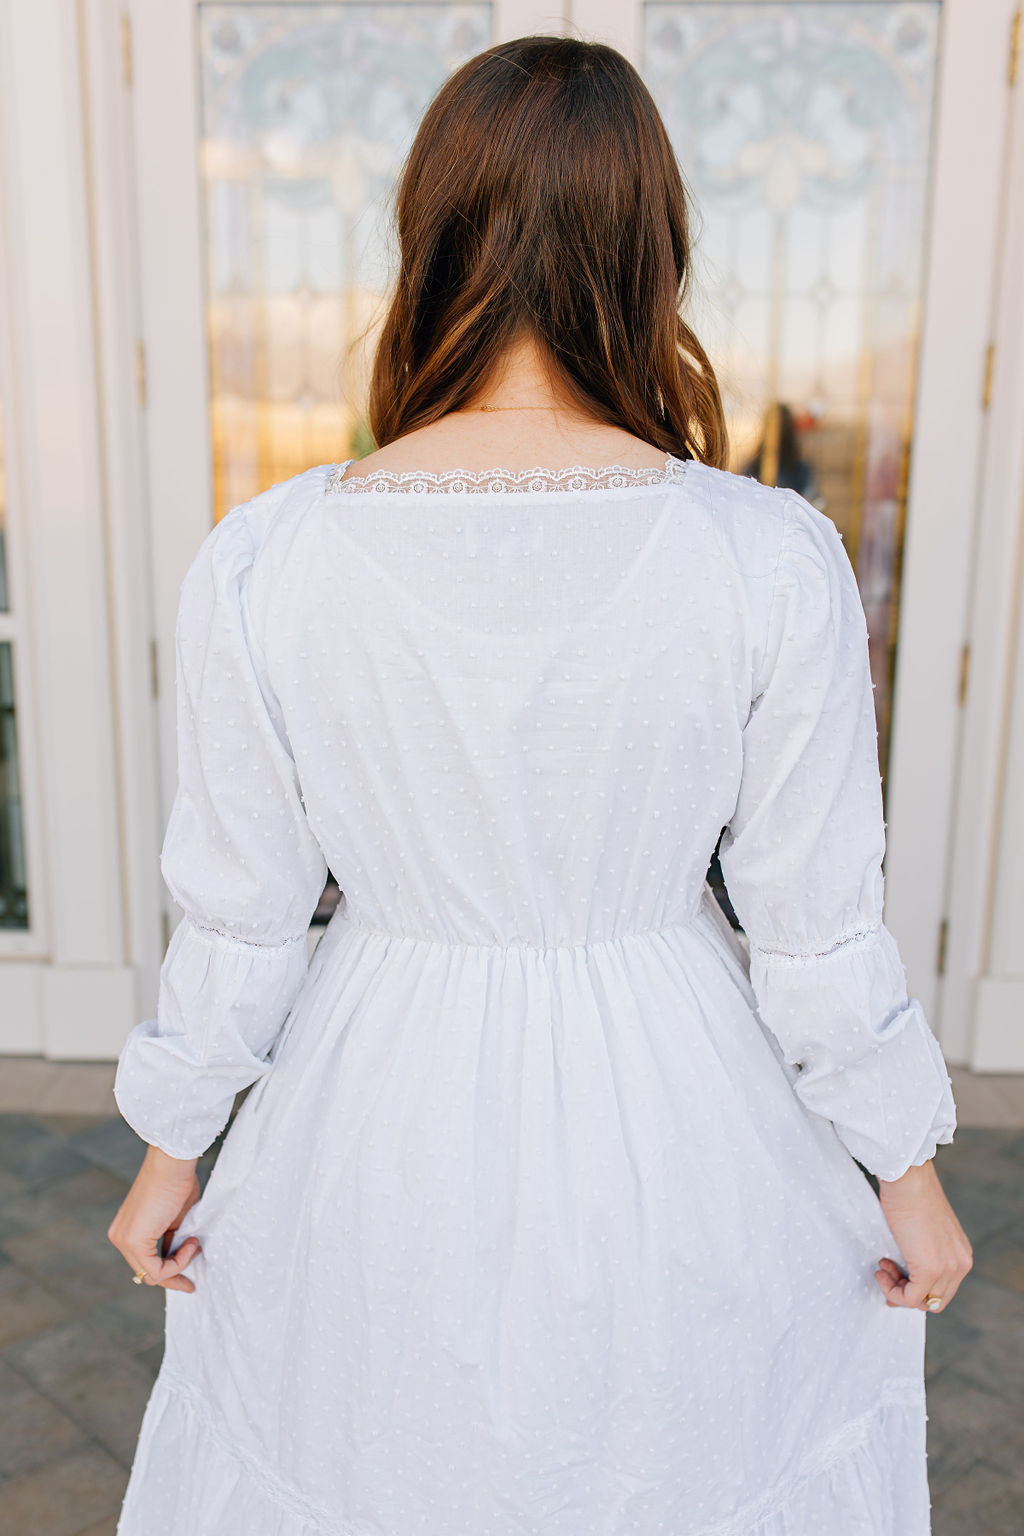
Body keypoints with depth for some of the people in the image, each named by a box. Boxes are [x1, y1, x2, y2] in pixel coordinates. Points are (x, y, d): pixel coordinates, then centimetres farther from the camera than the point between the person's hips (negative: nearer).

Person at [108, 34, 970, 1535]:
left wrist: (174, 1149, 10)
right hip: (672, 1129, 0)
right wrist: (909, 1172, 7)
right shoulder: (773, 560, -18)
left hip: (386, 1122, 1)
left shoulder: (259, 562, -16)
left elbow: (238, 912, -7)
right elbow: (821, 921, -11)